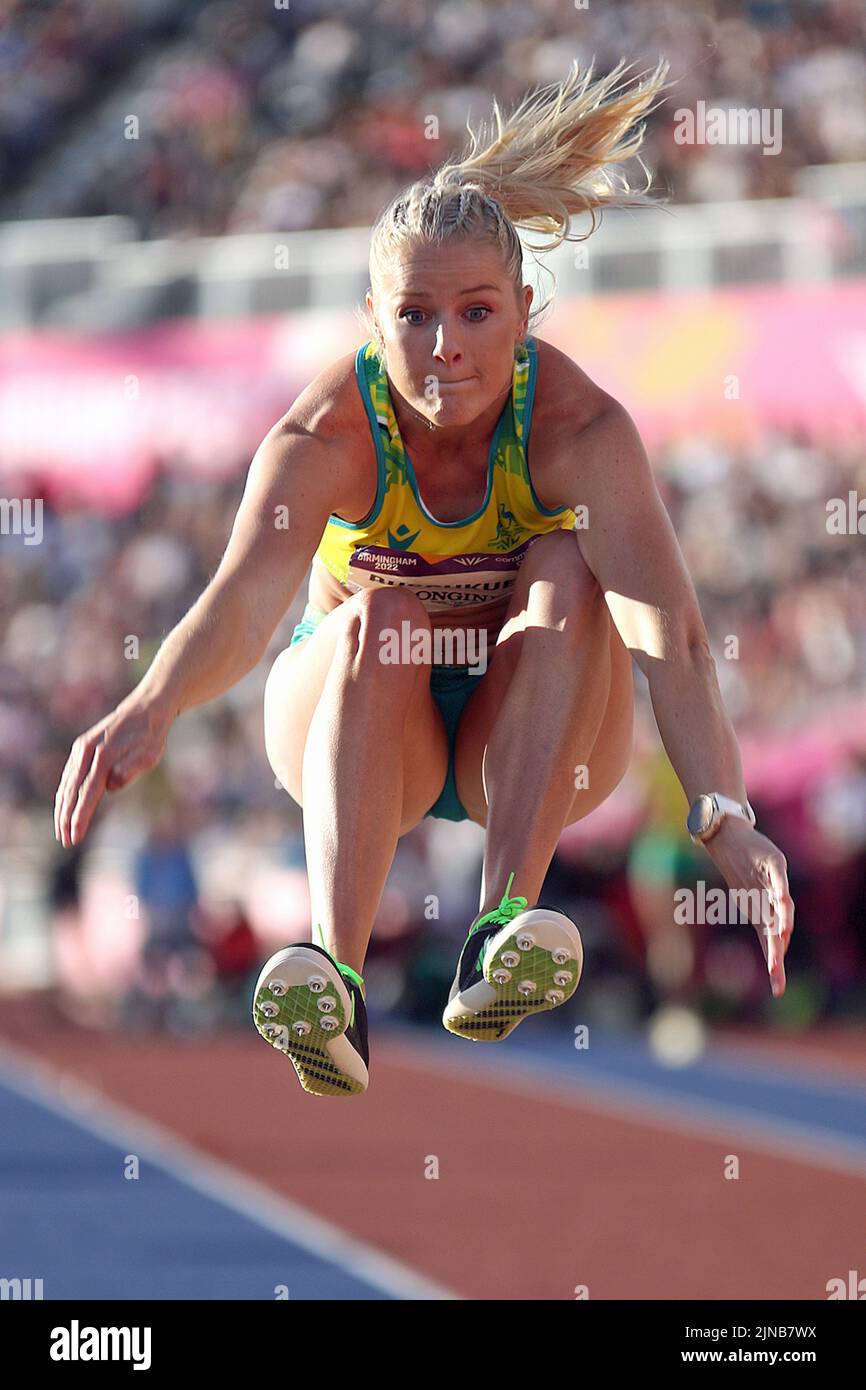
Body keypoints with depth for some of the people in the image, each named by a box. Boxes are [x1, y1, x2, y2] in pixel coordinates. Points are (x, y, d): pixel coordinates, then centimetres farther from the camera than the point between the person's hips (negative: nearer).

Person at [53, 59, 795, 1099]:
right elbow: (242, 598, -42)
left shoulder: (575, 424, -26)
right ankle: (337, 981, -51)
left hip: (528, 736, 0)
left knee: (568, 573, -29)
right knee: (377, 621, -33)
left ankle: (503, 928, -39)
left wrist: (724, 817, -56)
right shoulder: (328, 433, -25)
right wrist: (149, 711, -65)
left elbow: (665, 630, -40)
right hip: (357, 728, 0)